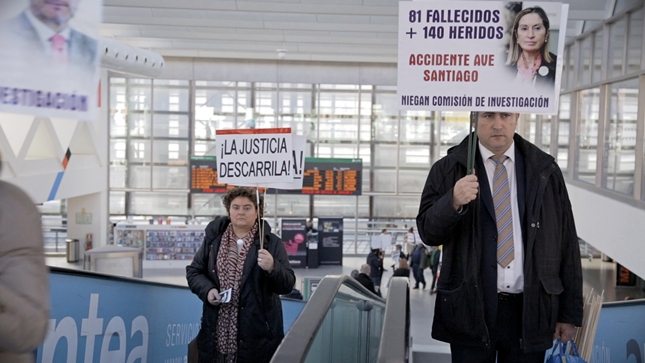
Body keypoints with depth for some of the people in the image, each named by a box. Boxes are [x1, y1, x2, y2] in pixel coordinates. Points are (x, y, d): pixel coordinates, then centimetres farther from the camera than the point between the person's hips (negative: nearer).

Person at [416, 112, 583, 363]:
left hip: (530, 312, 1)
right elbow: (428, 232, -4)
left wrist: (570, 312, 2)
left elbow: (566, 243, 4)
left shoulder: (545, 170, 4)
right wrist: (453, 202, -24)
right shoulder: (448, 169, 1)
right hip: (471, 308, -1)